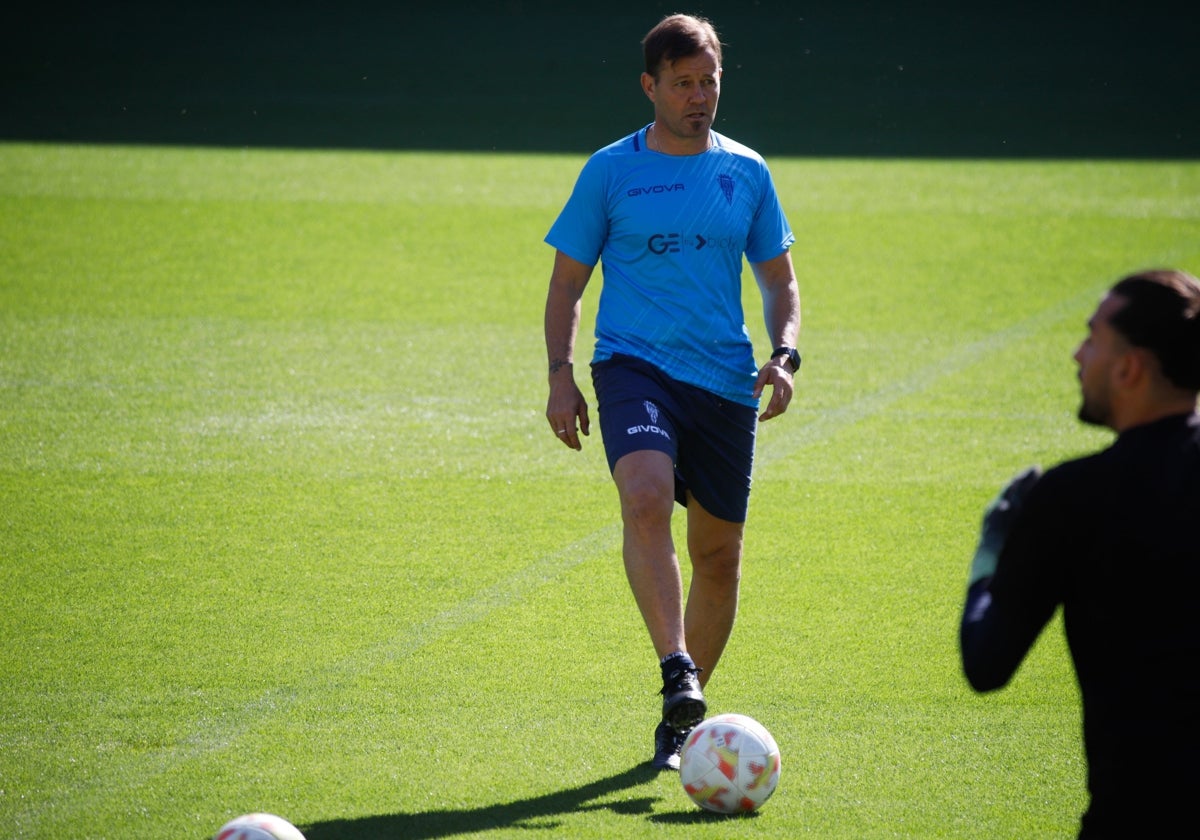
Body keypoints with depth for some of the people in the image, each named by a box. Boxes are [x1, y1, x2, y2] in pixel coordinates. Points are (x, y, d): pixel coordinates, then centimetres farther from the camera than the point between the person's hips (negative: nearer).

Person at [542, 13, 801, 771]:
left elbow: (779, 281, 17)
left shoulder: (746, 172, 10)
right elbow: (567, 283, 8)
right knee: (646, 499, -30)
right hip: (634, 363, -3)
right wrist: (561, 375, -4)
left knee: (719, 554, 6)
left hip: (725, 381, 3)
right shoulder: (610, 171, 3)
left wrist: (784, 354, -1)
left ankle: (683, 720, 21)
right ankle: (677, 671, -35)